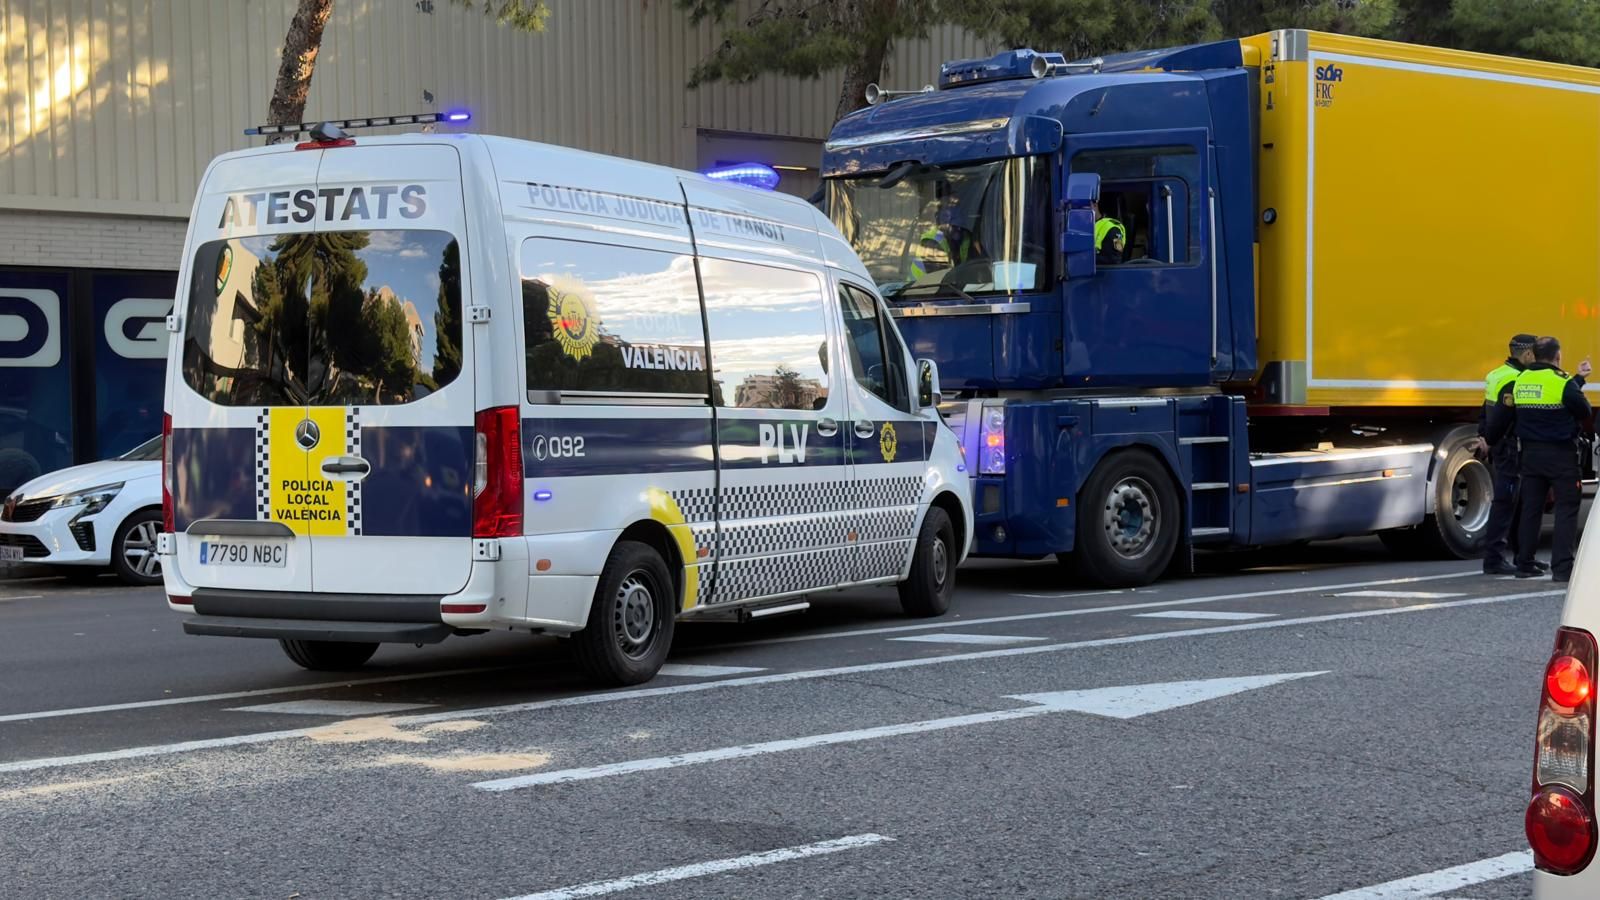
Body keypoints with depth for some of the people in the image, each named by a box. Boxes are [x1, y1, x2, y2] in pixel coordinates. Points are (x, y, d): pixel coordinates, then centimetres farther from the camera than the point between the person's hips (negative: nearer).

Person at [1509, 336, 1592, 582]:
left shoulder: (1521, 381, 6)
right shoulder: (1562, 382, -13)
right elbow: (1584, 412, -4)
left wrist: (1578, 379, 21)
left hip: (1530, 453, 6)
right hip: (1560, 455, -6)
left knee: (1530, 509, 11)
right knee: (1566, 509, -1)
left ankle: (1524, 564, 13)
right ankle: (1562, 567, -8)